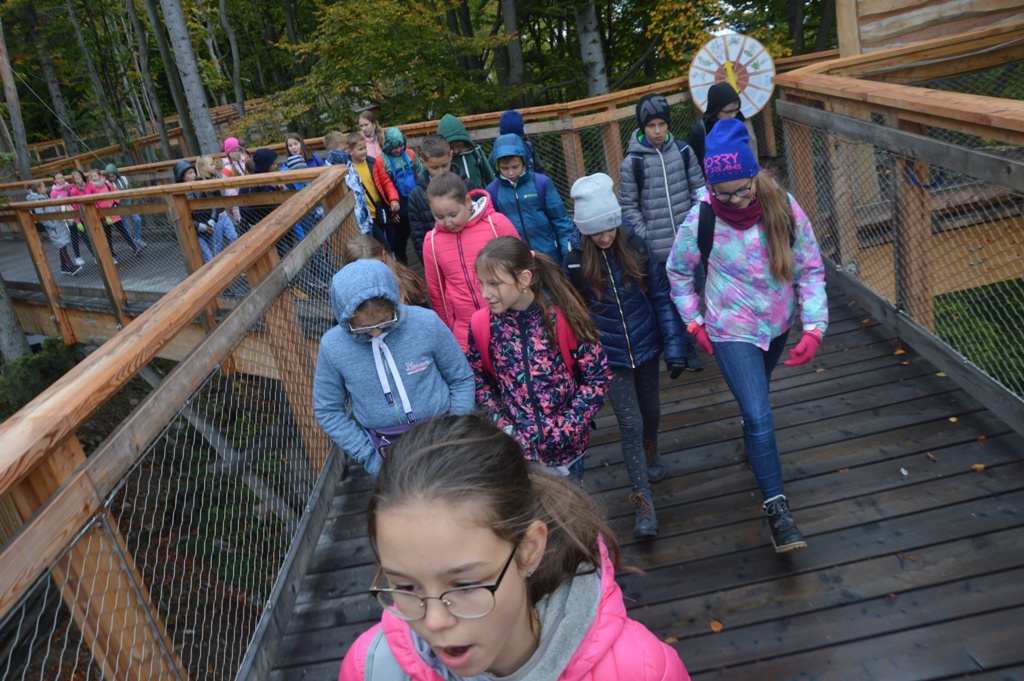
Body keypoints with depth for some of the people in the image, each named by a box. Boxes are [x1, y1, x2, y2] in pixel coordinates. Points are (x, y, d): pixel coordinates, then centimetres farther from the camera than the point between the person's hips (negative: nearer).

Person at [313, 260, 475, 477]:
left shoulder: (427, 323, -17)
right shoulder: (332, 346, -13)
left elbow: (461, 379, -4)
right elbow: (328, 411, -1)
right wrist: (368, 456, -5)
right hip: (386, 451, 0)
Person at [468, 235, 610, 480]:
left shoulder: (563, 316, -16)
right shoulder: (482, 326, -11)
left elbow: (598, 375, -8)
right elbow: (479, 380, 4)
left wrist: (569, 425, -14)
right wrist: (501, 424, -9)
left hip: (567, 443, 0)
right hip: (516, 444, 1)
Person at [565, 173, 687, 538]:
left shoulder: (637, 248, -8)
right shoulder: (576, 263, -10)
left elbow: (661, 297, -3)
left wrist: (675, 346, -6)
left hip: (645, 346, 2)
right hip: (609, 356, -2)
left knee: (651, 410, 20)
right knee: (630, 423, -4)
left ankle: (651, 453, 53)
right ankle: (643, 502, 6)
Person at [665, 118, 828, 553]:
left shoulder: (784, 208, -18)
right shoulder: (700, 221, -21)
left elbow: (810, 269, -10)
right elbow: (678, 273, -3)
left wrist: (814, 328, -17)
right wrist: (695, 323, -4)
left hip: (778, 324, 4)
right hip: (731, 332, -3)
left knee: (756, 396, 27)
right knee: (760, 417, -11)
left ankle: (750, 433, 61)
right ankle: (777, 509, 0)